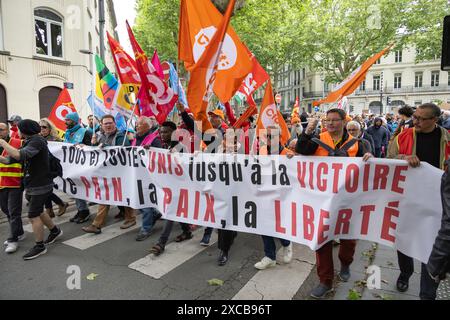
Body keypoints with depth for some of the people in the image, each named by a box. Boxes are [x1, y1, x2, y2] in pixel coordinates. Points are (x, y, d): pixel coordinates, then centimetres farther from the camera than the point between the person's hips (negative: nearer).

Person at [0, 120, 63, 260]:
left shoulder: (37, 141, -16)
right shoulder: (28, 143, 12)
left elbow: (19, 155, -31)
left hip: (40, 185, -9)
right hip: (34, 184, 9)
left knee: (33, 215, -3)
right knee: (38, 212, 20)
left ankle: (40, 246, 9)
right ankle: (55, 230, 38)